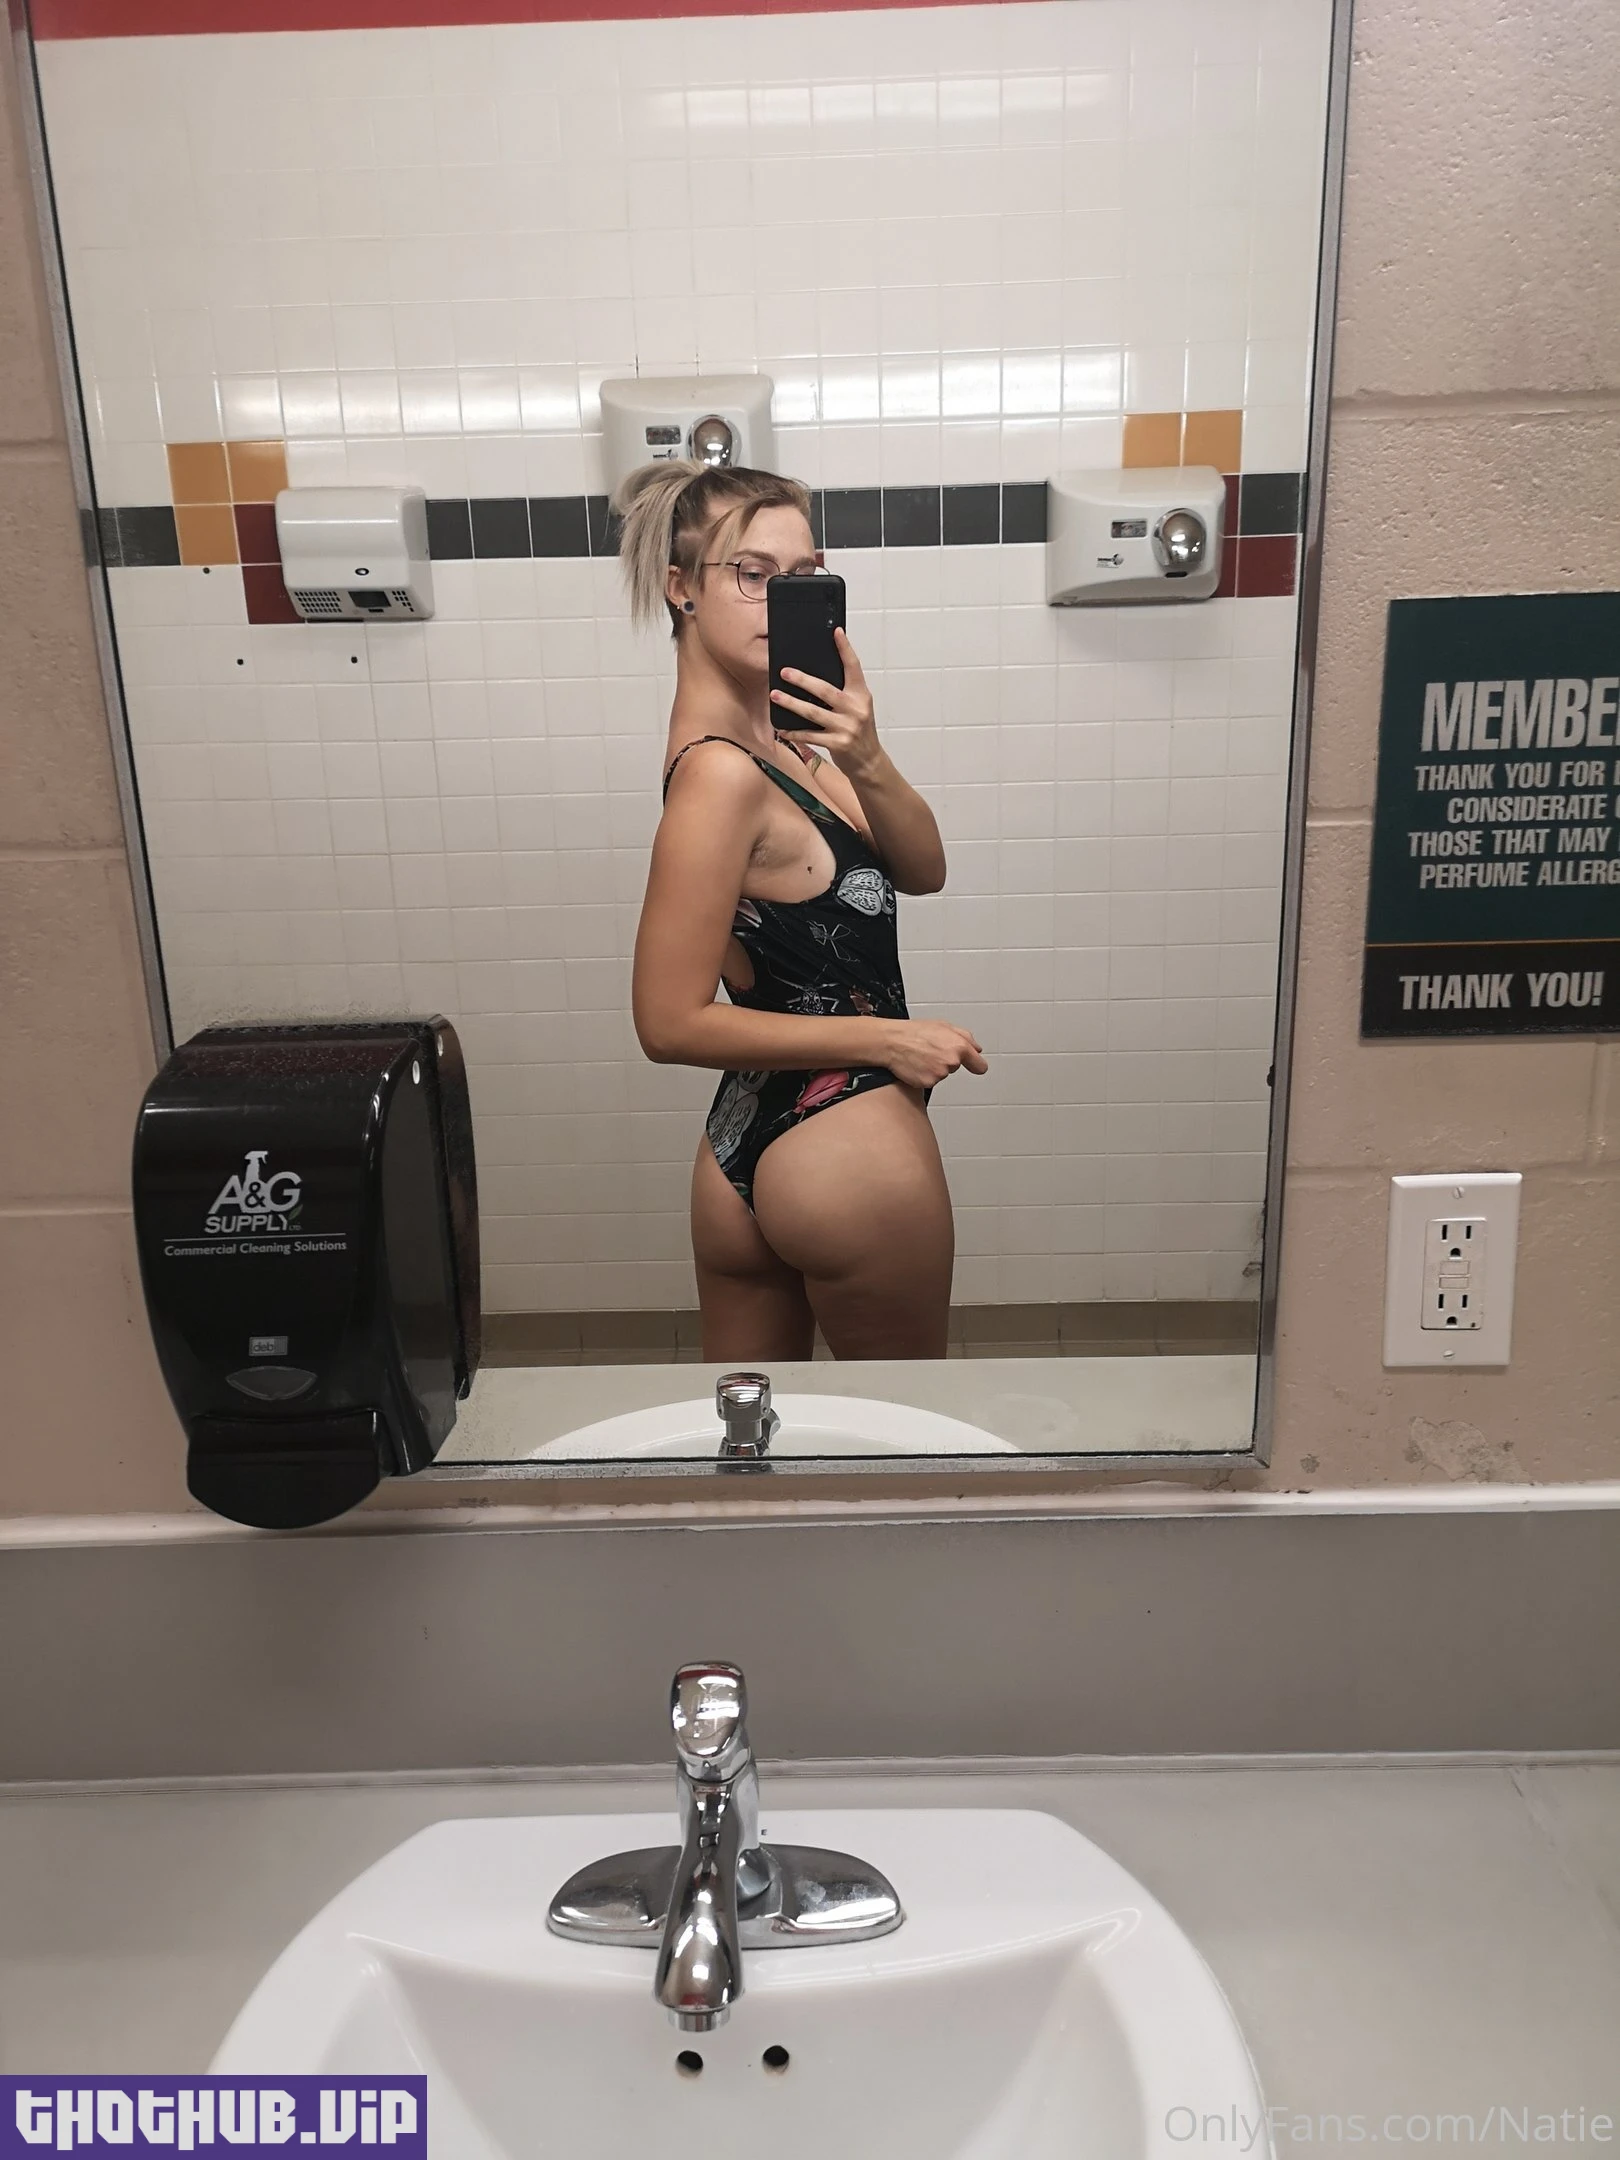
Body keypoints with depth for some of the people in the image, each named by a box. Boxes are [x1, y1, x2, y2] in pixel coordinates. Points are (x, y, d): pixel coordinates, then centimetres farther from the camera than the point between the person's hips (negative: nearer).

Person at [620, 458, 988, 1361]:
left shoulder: (775, 729, 4)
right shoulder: (722, 774, -21)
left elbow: (922, 871, 0)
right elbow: (673, 1022, -21)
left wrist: (865, 761, -19)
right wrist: (888, 1038, -16)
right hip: (843, 1151, -8)